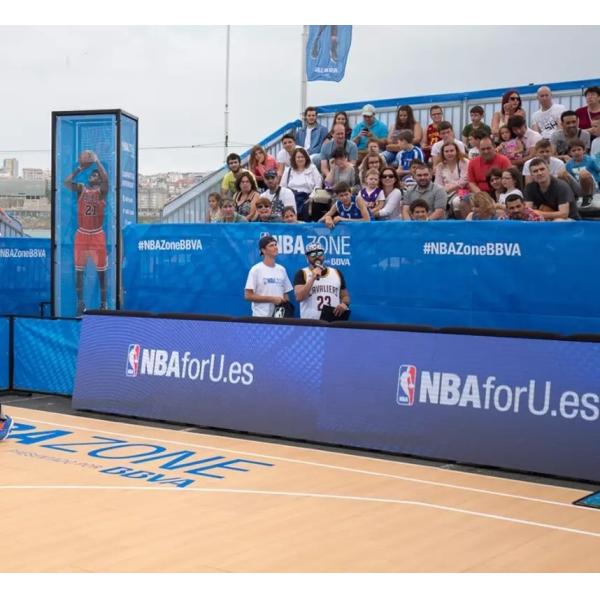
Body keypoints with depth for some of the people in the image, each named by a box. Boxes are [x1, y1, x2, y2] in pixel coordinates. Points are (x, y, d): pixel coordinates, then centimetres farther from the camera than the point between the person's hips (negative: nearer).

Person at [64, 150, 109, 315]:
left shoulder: (101, 190, -1)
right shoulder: (81, 189, 6)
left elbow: (106, 178, -21)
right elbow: (67, 183, -11)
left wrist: (97, 162, -14)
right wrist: (80, 168, -10)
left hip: (97, 235, -2)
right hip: (81, 234, 2)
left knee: (101, 269, 2)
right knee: (79, 269, 4)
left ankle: (103, 302, 10)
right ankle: (80, 302, 11)